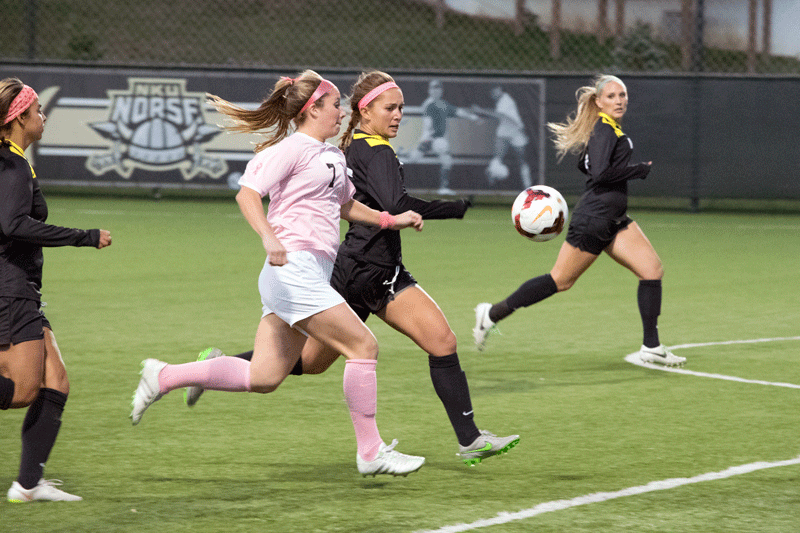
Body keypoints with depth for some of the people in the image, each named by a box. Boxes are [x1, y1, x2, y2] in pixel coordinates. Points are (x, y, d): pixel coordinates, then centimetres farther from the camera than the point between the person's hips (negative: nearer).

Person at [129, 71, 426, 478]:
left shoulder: (333, 155, 20)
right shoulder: (292, 149, -9)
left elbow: (343, 204, 38)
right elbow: (247, 193, -19)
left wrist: (390, 220, 31)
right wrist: (268, 237, -35)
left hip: (310, 275, 10)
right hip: (294, 270, -10)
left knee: (263, 378, 6)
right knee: (362, 345, -8)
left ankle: (163, 377, 14)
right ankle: (371, 452, -2)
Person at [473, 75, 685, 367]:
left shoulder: (611, 130, 15)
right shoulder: (604, 130, -15)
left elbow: (586, 165, 27)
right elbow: (600, 172, -27)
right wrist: (640, 170, -17)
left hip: (614, 220, 9)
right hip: (593, 219, -9)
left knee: (653, 270, -3)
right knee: (560, 280, -1)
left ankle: (651, 347, 0)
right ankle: (493, 313, 12)